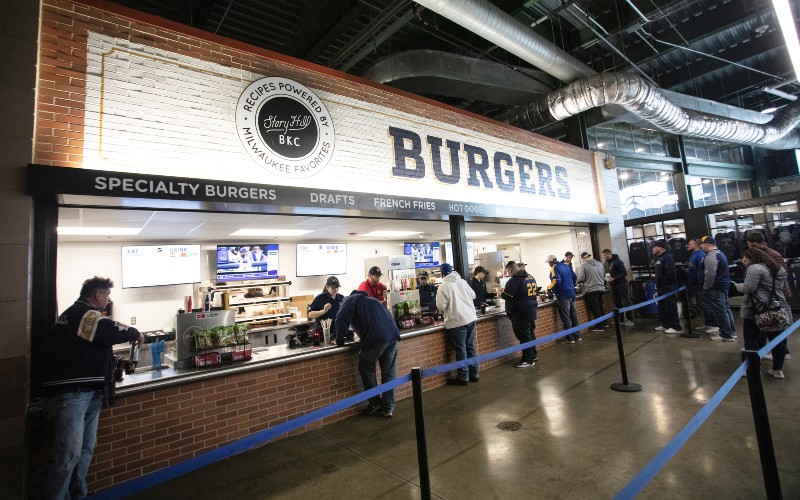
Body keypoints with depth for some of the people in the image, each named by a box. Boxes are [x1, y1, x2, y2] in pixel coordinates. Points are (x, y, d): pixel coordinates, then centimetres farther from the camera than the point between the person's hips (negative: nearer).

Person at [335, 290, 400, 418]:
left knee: (367, 371, 15)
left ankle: (375, 403, 23)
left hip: (375, 339, -6)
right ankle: (388, 408, 20)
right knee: (388, 373, 15)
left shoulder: (350, 300, 14)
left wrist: (340, 341, 11)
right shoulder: (371, 299, 33)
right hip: (392, 335, 6)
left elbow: (341, 320, -1)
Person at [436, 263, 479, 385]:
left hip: (456, 321, -6)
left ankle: (463, 377, 12)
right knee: (470, 347, 17)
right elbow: (473, 295, 15)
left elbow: (441, 306, -13)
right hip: (471, 318, 6)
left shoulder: (443, 286, -11)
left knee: (460, 350, 4)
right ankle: (474, 374, 26)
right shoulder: (462, 282, 6)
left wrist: (447, 308, 9)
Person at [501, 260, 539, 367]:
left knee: (524, 336, 0)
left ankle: (528, 360, 8)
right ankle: (533, 355, 31)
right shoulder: (530, 277, 9)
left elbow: (506, 296, -21)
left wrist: (501, 293, 0)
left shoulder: (515, 280, -19)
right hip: (531, 311, 9)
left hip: (520, 314, -9)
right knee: (531, 333, 19)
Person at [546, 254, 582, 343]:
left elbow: (556, 281, -25)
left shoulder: (554, 268, -13)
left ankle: (570, 339, 5)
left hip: (563, 296, -8)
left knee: (566, 318, 0)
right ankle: (578, 336, 21)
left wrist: (549, 287, -10)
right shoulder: (566, 265, 11)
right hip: (571, 294, 8)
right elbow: (574, 277, 16)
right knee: (574, 316, 14)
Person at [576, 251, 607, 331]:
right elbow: (604, 275, 16)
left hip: (591, 290, -6)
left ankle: (599, 326, 6)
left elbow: (580, 278, -13)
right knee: (600, 307, 19)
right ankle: (604, 323, 27)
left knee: (595, 309, 1)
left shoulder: (583, 265, -9)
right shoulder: (599, 264, 9)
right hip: (601, 288, 7)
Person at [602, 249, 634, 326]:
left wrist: (614, 279, -22)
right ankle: (621, 319, 18)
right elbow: (605, 272, 19)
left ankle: (630, 320, 4)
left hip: (621, 284, -7)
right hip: (613, 285, 7)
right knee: (617, 303, 9)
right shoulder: (606, 263, 9)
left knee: (626, 302, -2)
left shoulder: (618, 261, -13)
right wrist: (606, 277, -3)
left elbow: (624, 273, -17)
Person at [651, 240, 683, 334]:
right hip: (661, 287, 10)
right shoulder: (658, 258, 16)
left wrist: (663, 284, -20)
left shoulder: (667, 257, -13)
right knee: (662, 307, 15)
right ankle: (666, 325, 25)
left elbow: (670, 272, -23)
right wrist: (658, 285, 17)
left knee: (671, 307, -6)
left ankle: (677, 327, -1)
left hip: (668, 287, -10)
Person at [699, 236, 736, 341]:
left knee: (720, 311, -4)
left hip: (715, 288, -11)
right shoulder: (720, 253, 15)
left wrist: (706, 288, -16)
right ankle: (730, 332, 26)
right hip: (724, 285, 11)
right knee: (725, 309, 17)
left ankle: (726, 335, 2)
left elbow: (710, 274, -25)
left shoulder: (711, 256, -20)